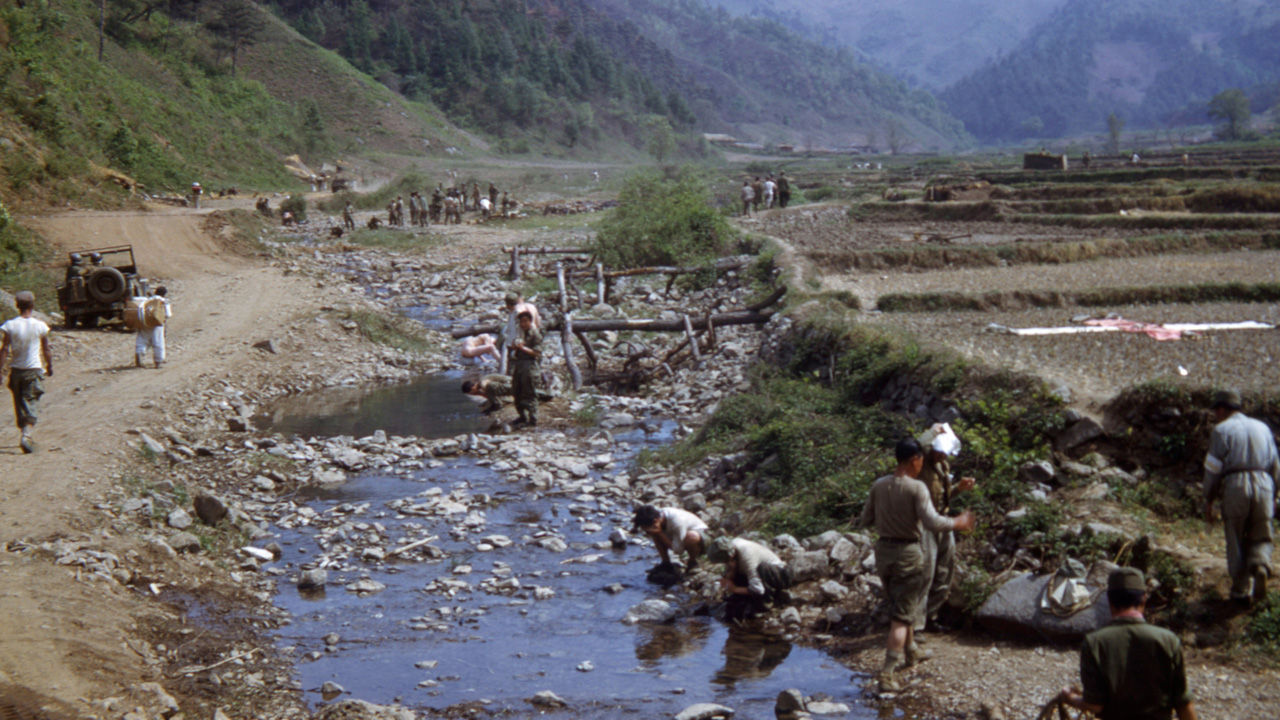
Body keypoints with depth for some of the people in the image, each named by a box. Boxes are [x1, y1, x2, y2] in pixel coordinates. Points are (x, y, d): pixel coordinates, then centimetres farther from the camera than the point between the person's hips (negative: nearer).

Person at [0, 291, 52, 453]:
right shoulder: (40, 326, -6)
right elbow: (46, 350, 3)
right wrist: (49, 367, 18)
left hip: (16, 371, 2)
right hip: (34, 370, -2)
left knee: (19, 405, 15)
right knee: (31, 404, -3)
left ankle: (23, 435, 23)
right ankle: (26, 435, -21)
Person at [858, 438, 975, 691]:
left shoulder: (879, 486, 0)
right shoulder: (916, 488, -17)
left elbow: (865, 522, 6)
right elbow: (932, 522, -25)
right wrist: (958, 523, -10)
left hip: (884, 551, 6)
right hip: (908, 553, -6)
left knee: (902, 605, 27)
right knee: (902, 615, 0)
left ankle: (911, 650, 46)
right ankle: (888, 672, -7)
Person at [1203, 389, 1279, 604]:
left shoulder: (1222, 430, 3)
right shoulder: (1262, 427, 18)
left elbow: (1213, 468, -3)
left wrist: (1208, 500, 2)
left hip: (1235, 486, -3)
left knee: (1236, 542, 7)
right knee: (1261, 538, 12)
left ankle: (1241, 590, 6)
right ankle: (1260, 566, -18)